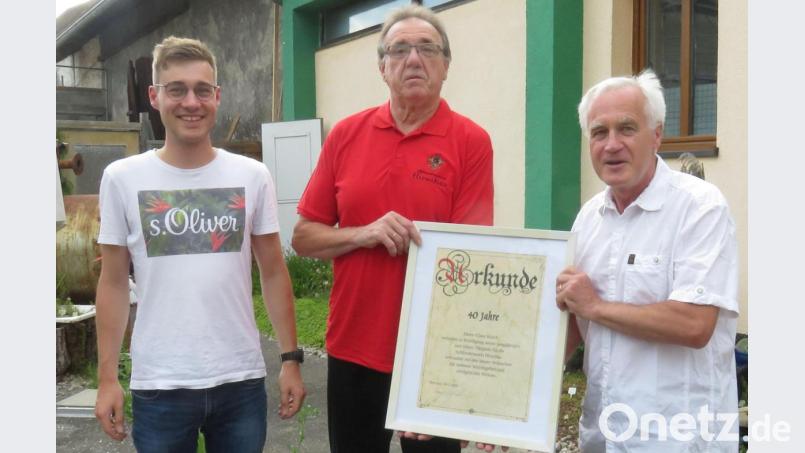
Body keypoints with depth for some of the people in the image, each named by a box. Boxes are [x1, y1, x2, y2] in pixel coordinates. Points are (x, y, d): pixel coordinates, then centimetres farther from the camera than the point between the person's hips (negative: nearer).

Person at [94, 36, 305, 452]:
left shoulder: (252, 176, 0)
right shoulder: (122, 178, -2)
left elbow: (273, 273, 4)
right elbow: (113, 283, 3)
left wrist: (291, 358, 2)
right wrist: (106, 376, 1)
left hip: (241, 380, 1)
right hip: (159, 387, -1)